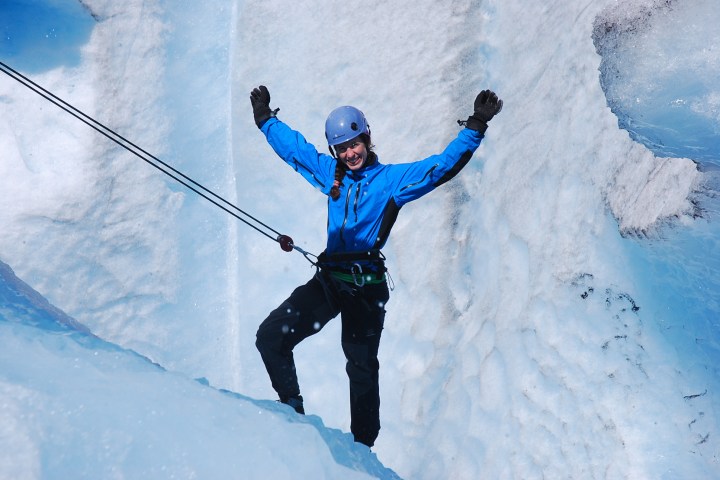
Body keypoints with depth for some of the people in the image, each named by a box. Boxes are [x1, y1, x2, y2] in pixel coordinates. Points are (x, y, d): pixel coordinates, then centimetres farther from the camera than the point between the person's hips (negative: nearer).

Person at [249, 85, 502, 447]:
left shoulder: (392, 179, -2)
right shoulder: (330, 173, 9)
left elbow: (443, 164, -9)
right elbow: (292, 145, 24)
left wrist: (475, 127, -18)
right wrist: (265, 119, 33)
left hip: (366, 287, -4)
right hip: (327, 280, 4)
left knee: (362, 368, 5)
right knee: (270, 337, -5)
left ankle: (362, 446, 17)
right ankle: (292, 409, 11)